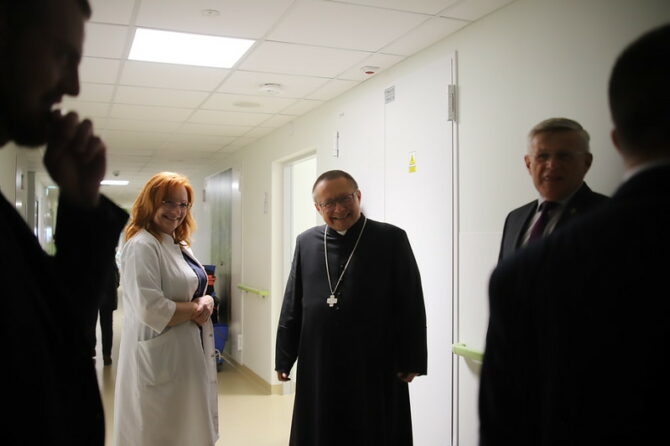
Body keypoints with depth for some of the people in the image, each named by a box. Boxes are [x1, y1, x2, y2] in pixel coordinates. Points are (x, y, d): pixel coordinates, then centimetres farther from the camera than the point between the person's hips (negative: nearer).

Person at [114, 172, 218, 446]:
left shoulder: (179, 245, 12)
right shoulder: (142, 245, -17)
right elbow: (151, 310, -25)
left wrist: (207, 301, -5)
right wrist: (196, 308, -12)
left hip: (189, 355, 9)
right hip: (160, 359, -9)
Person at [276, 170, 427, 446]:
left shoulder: (391, 239, -4)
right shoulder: (306, 242, 6)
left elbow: (411, 306, -4)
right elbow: (292, 305, 9)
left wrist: (411, 361, -6)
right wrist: (284, 357, 8)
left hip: (376, 367, -3)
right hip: (318, 367, 3)